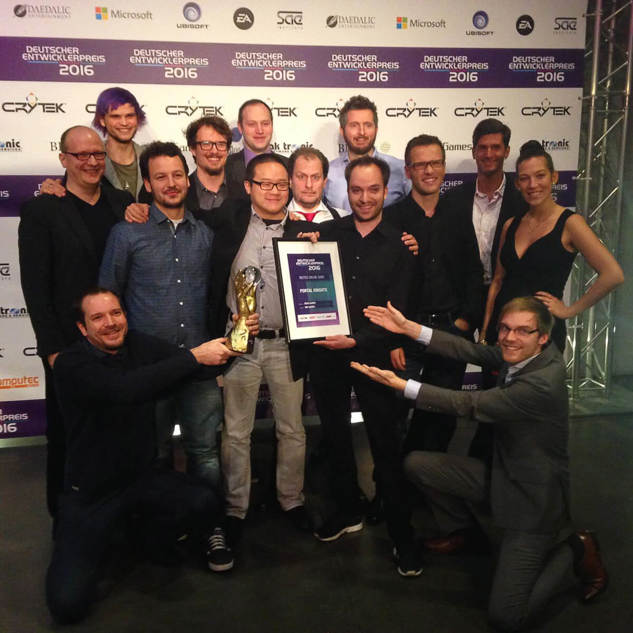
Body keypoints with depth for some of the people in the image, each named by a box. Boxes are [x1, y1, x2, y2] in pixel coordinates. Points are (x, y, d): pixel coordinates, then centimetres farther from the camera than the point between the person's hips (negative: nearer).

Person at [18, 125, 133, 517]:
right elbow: (35, 288, -7)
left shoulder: (124, 203, 7)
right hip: (69, 346, -3)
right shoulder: (41, 211, -4)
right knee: (67, 436, 11)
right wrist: (53, 349, -10)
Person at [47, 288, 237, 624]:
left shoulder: (141, 345, 0)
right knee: (68, 604, -14)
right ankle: (104, 540, 19)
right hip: (91, 494, -3)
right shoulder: (71, 364, -17)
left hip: (143, 477, 4)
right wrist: (194, 356, -36)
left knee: (204, 502, -26)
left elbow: (204, 365, -7)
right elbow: (124, 390, -36)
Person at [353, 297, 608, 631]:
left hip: (532, 501, -8)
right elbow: (471, 351, -5)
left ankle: (575, 551, 10)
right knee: (416, 464, -1)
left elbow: (470, 404, -27)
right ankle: (461, 528, 25)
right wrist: (407, 327, -10)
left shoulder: (544, 382, -30)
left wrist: (399, 384, -25)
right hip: (500, 476, 8)